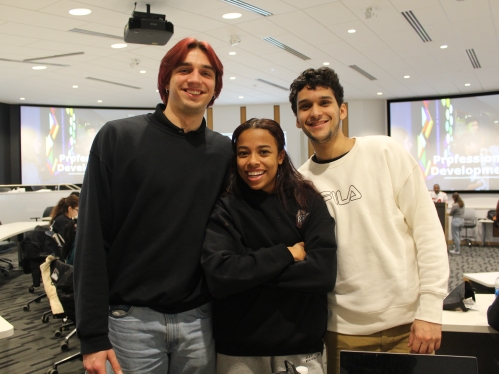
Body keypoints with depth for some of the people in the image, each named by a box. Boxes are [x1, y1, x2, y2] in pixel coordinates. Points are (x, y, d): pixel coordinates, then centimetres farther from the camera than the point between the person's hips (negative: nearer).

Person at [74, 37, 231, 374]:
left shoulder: (224, 151, 3)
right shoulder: (118, 137, -6)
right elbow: (92, 239, -8)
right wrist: (93, 334, -10)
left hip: (199, 319, 3)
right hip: (132, 318, -2)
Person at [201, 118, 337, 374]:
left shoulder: (308, 201, -3)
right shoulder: (224, 209, -5)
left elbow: (324, 272, -13)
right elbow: (218, 276, -18)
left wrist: (250, 272, -16)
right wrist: (286, 254, -15)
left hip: (302, 346, 1)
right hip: (238, 350, 0)